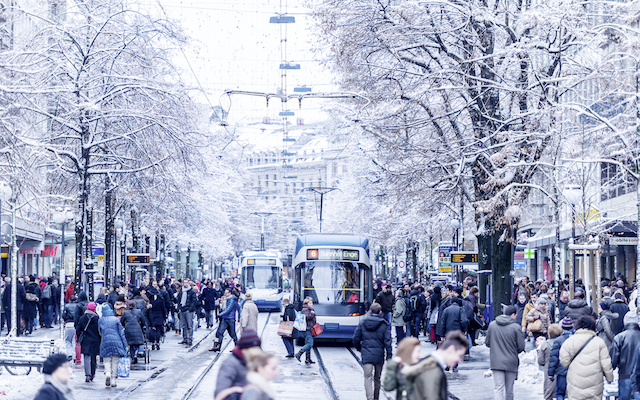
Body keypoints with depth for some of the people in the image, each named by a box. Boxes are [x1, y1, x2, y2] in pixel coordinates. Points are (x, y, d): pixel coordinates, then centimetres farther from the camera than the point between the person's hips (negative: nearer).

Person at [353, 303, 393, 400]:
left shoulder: (362, 323, 1)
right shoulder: (384, 324, -2)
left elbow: (356, 338, 6)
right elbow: (387, 342, -5)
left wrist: (359, 348, 25)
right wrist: (389, 358, -3)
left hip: (366, 355, 0)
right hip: (379, 355, 1)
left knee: (368, 377, -4)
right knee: (377, 378, 16)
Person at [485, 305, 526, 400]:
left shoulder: (492, 325, 0)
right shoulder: (515, 327, -10)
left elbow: (487, 343, 7)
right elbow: (521, 347, -8)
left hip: (496, 362, 2)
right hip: (511, 362, -2)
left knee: (498, 388, -1)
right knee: (509, 389, 12)